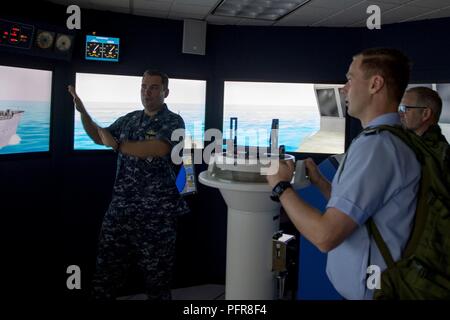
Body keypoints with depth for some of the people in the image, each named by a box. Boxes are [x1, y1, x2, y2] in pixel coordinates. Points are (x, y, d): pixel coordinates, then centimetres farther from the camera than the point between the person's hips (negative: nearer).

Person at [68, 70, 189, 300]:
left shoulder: (173, 121, -6)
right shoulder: (129, 120, 12)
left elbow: (158, 149, -24)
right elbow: (99, 137, 24)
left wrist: (117, 145, -18)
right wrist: (82, 111, 10)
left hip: (156, 212, -5)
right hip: (120, 206, 6)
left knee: (156, 274, 8)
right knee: (106, 271, 11)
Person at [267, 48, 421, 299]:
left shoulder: (375, 144, -24)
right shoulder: (396, 138, 9)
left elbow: (325, 235, -29)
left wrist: (281, 185, -16)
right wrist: (319, 182, 6)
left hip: (366, 290, -9)